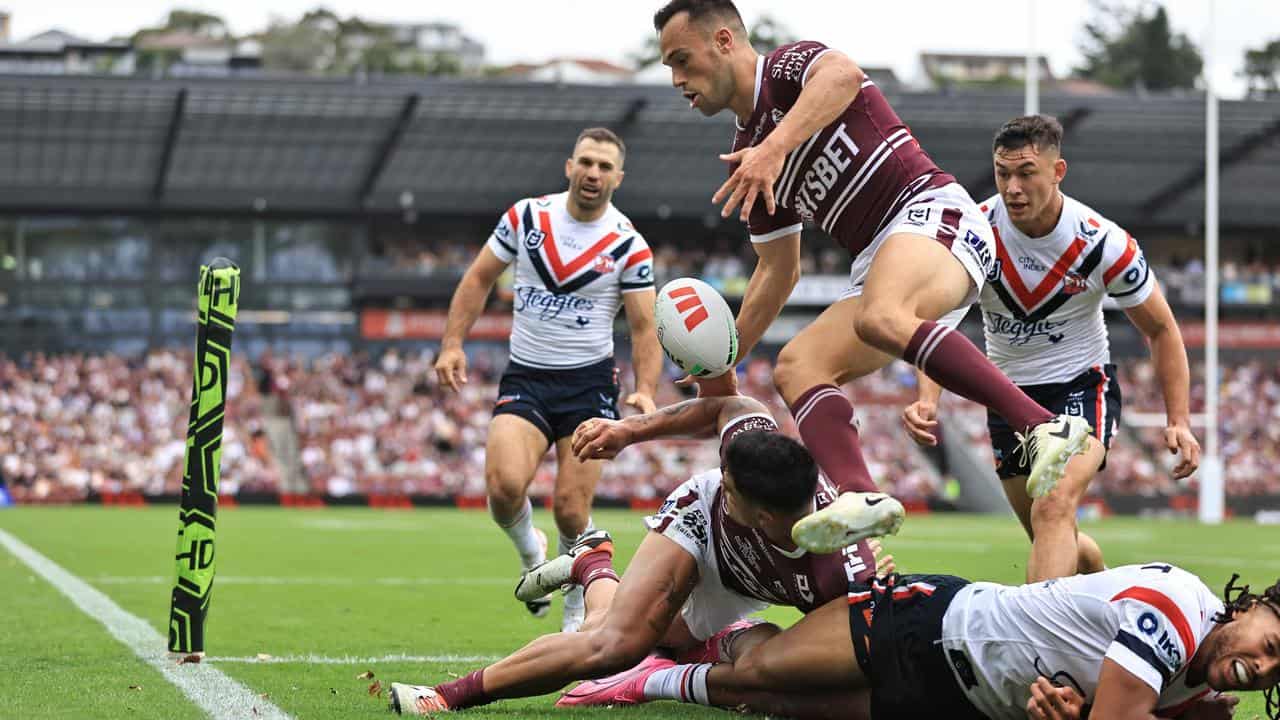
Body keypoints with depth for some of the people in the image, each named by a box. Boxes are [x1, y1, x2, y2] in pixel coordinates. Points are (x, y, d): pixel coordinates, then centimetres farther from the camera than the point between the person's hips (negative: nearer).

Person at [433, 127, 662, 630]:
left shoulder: (630, 247, -5)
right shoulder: (526, 216, 0)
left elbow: (644, 328, -3)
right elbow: (480, 277, 10)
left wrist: (645, 391, -20)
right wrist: (452, 343, -1)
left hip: (589, 384, -1)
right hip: (525, 378, 1)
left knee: (571, 510, -9)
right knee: (504, 485, -22)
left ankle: (578, 614, 18)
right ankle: (530, 551, 13)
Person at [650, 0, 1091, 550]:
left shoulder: (787, 66, 1)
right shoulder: (748, 160, 24)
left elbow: (842, 75, -25)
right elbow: (777, 271, 29)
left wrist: (775, 147, -36)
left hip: (933, 213, -9)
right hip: (880, 268, 9)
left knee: (880, 318, -37)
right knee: (796, 366, -8)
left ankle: (1046, 428, -40)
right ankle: (860, 499, -32)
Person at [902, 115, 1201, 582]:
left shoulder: (1104, 244, -20)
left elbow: (1161, 330, -5)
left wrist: (1179, 421, -13)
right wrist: (927, 400, -33)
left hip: (1082, 386, -4)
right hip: (1008, 393, 4)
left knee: (1054, 508, -30)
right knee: (1052, 542, 14)